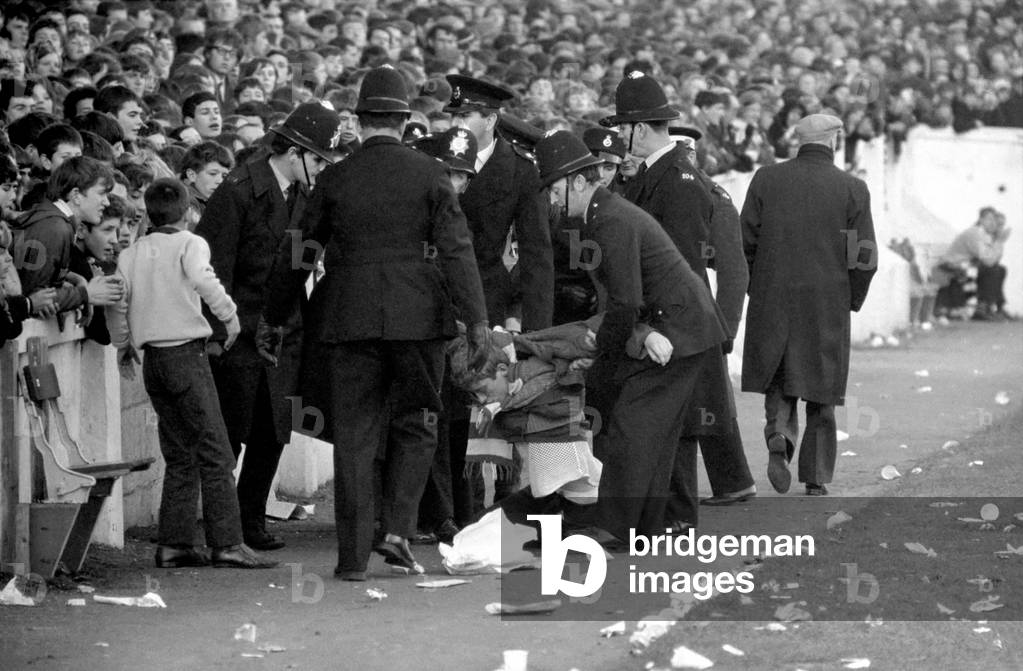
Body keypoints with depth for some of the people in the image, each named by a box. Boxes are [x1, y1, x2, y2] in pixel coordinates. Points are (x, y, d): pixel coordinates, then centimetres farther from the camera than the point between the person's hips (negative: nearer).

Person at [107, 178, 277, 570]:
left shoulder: (131, 254, 11)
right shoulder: (190, 244, -4)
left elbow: (117, 304, 9)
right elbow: (201, 278, -24)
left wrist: (122, 347, 22)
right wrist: (228, 314, -16)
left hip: (152, 358, 6)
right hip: (186, 352, -6)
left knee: (179, 456, 12)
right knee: (214, 452, -5)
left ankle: (173, 544, 8)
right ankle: (227, 543, -11)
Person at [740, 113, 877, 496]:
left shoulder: (767, 180, 0)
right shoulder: (852, 189, -3)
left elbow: (744, 242, -3)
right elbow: (865, 258, -6)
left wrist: (757, 291, 11)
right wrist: (852, 302, 10)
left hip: (772, 303, 1)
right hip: (828, 307, -1)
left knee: (779, 382, 16)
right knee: (821, 393, 12)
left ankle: (780, 435, -12)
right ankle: (816, 477, 12)